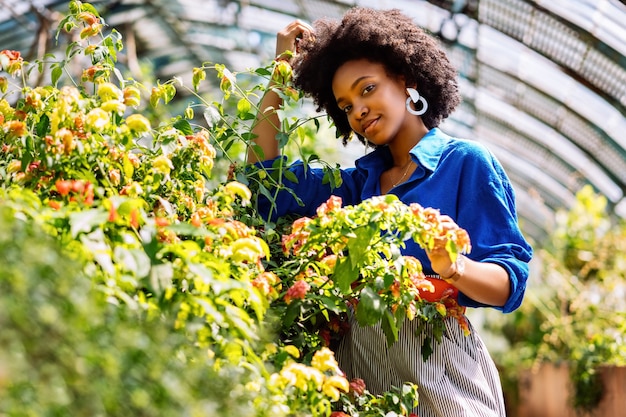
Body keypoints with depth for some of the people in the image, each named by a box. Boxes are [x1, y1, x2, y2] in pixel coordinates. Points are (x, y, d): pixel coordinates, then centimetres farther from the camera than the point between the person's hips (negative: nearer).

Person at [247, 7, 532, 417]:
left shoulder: (466, 162, -4)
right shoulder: (363, 180, 15)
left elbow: (510, 283, -9)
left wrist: (454, 268, -30)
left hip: (437, 366, -6)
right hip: (361, 365, 6)